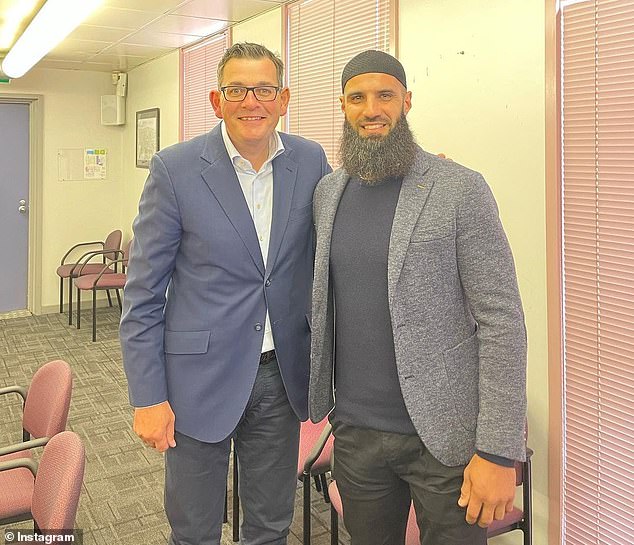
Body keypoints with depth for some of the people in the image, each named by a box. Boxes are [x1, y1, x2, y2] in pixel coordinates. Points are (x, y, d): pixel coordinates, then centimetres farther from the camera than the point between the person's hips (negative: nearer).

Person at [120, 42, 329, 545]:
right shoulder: (175, 169, -10)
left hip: (282, 374, 3)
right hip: (201, 376, -2)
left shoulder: (311, 161, -1)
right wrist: (148, 397, -9)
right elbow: (143, 294, -7)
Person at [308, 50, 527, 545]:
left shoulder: (461, 190, -10)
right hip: (355, 430, 5)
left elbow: (502, 322, -13)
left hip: (443, 434, -4)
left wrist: (499, 452, -16)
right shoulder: (328, 192, 6)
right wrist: (321, 394, 5)